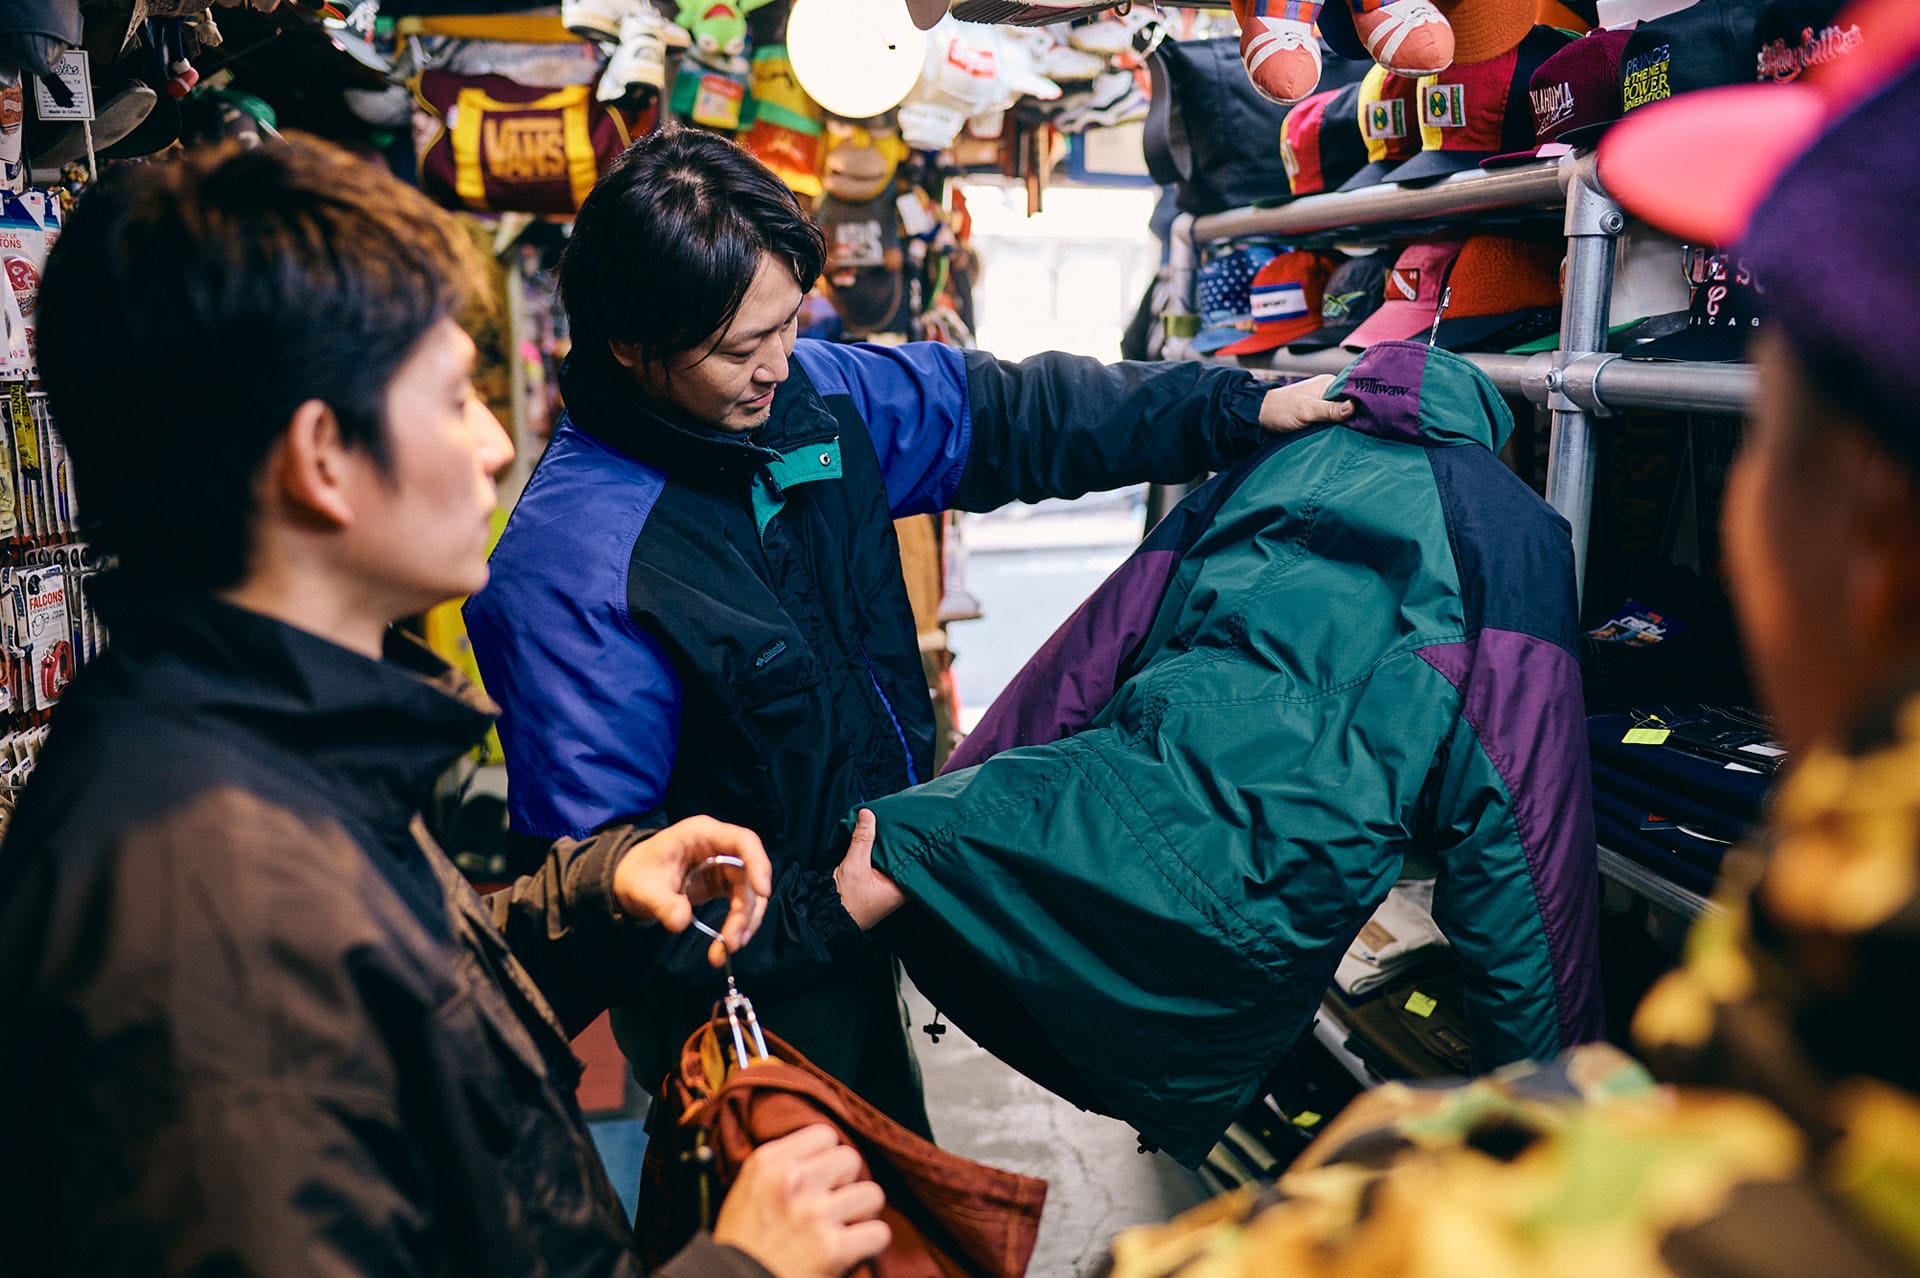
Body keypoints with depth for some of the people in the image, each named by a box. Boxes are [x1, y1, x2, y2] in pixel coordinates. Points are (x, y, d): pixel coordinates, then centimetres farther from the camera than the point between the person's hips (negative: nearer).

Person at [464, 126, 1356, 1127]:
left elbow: (1007, 416, 3)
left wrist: (1243, 407, 0)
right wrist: (822, 910, -26)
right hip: (752, 996, -6)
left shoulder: (810, 394, -8)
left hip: (854, 926, 7)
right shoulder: (572, 568, -29)